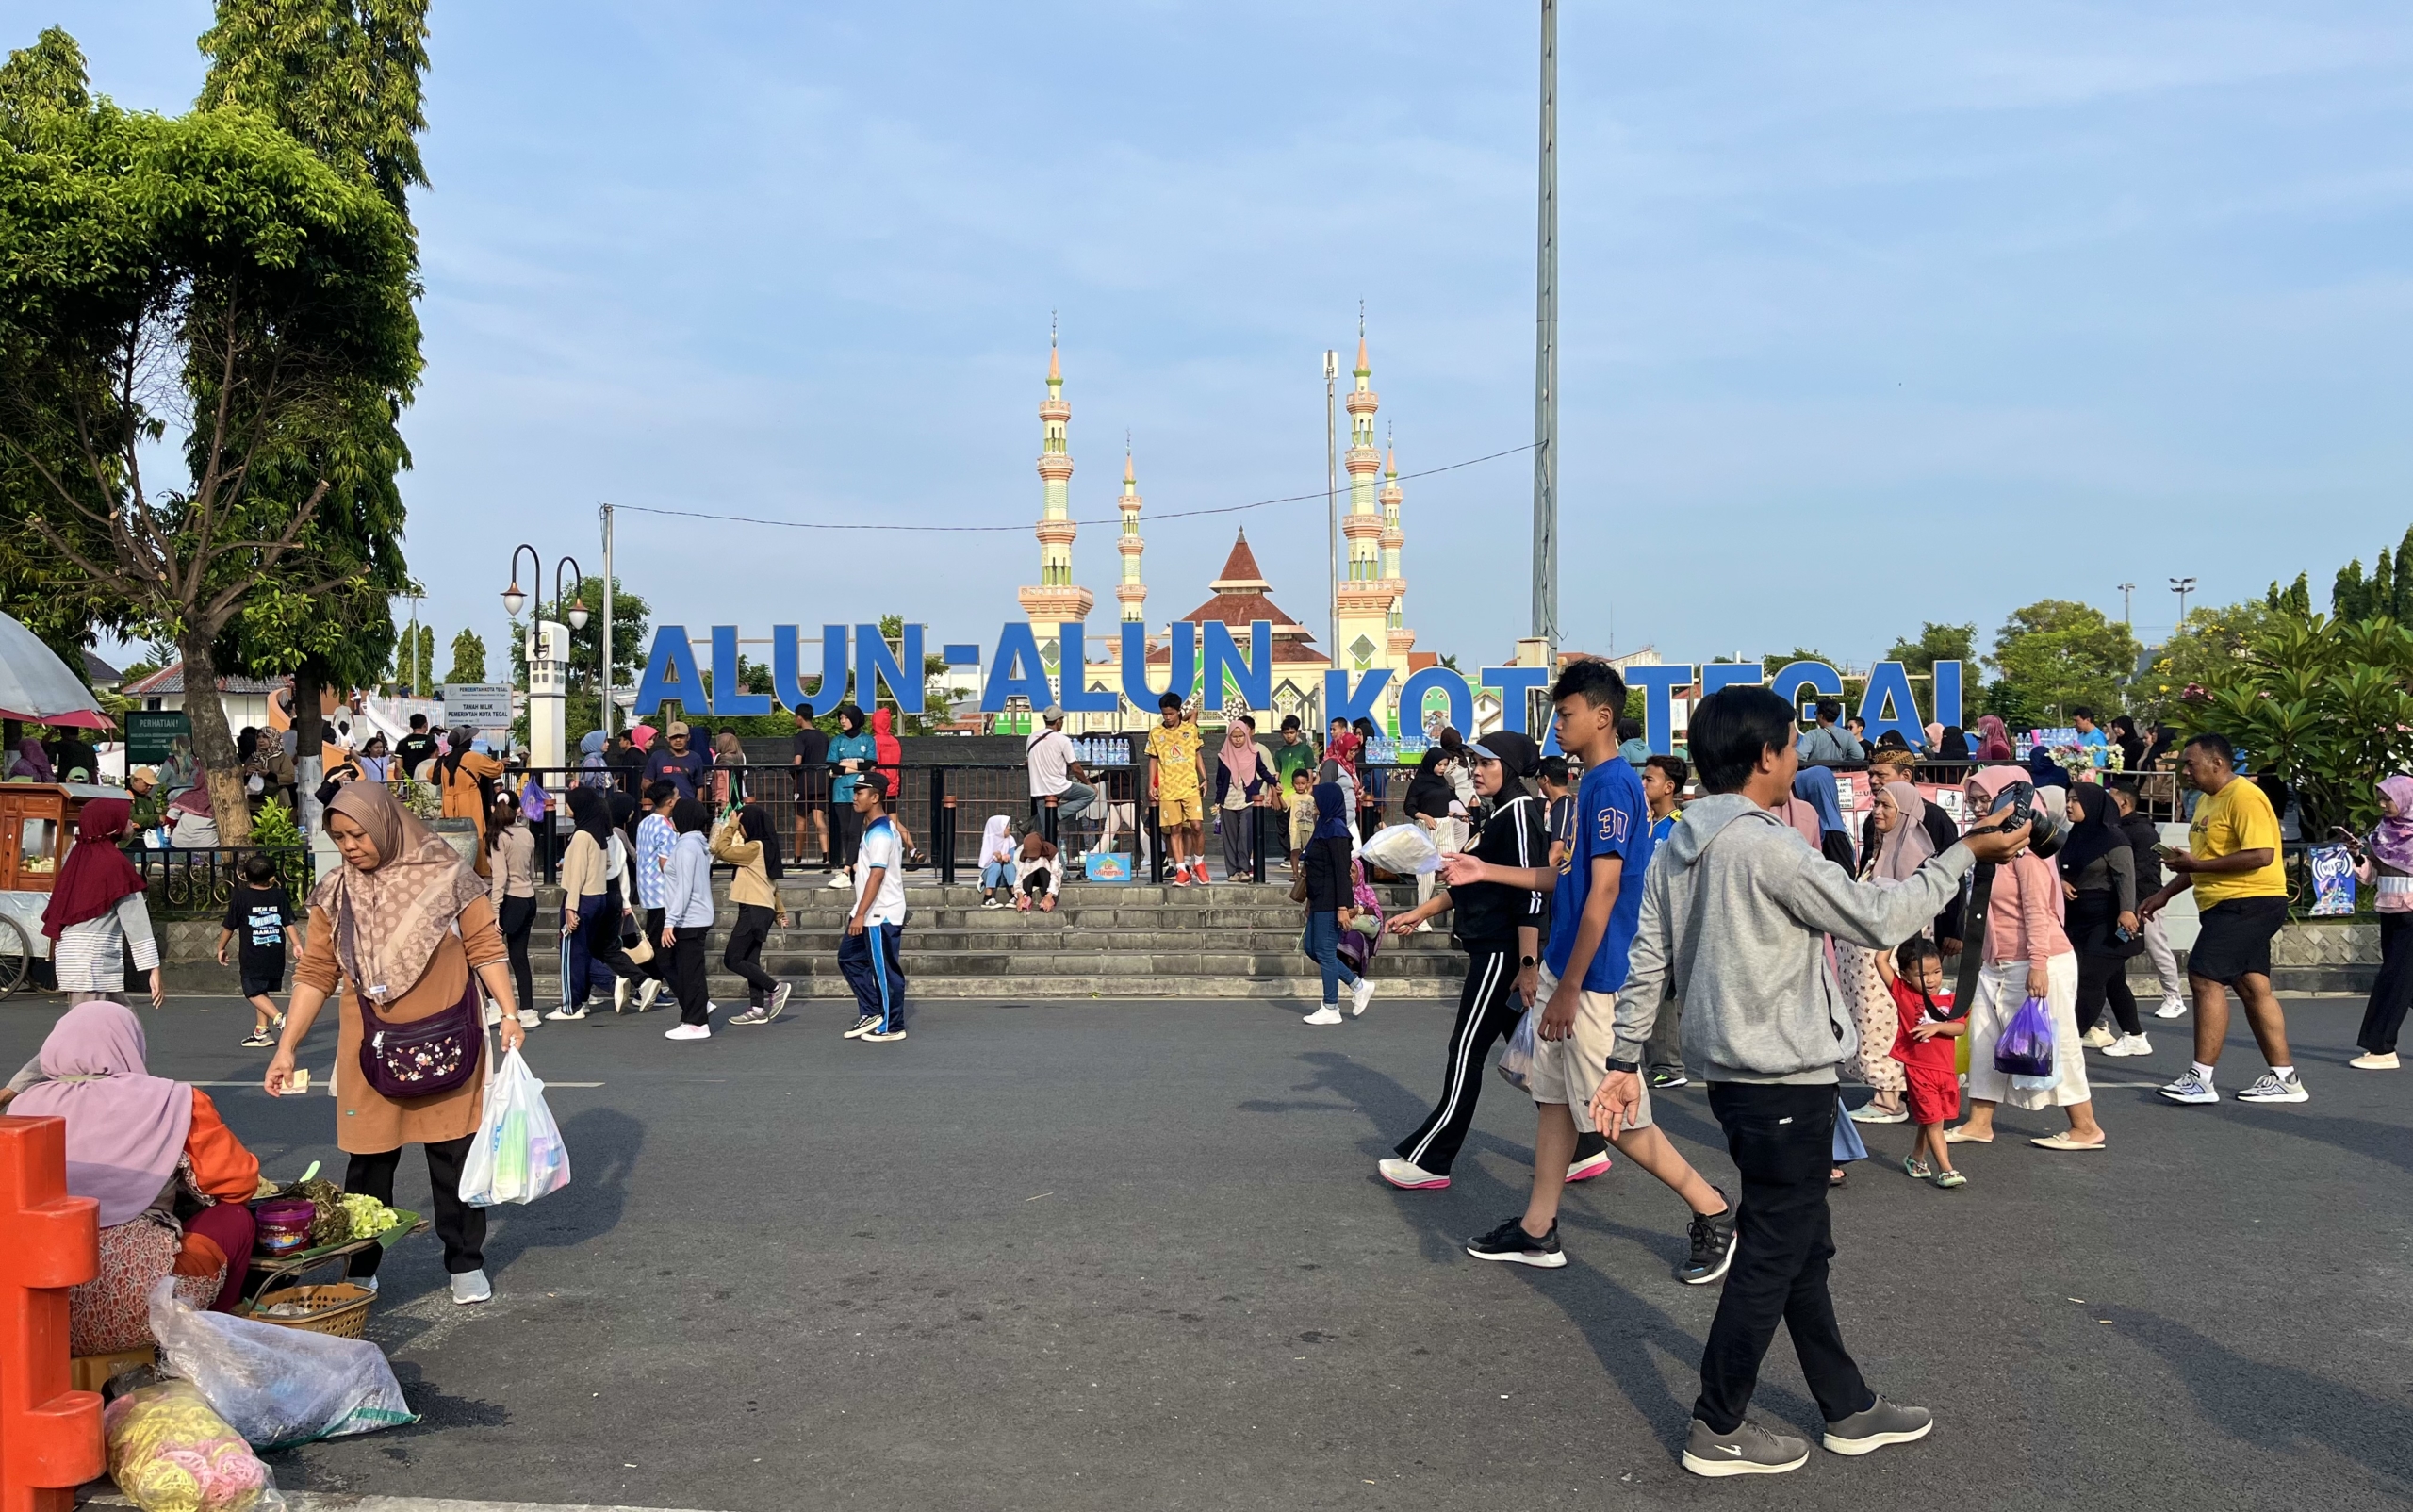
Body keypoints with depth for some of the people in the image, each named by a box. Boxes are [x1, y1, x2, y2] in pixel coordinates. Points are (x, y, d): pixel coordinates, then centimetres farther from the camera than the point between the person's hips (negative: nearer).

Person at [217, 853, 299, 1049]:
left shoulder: (240, 897, -6)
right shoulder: (279, 896, 2)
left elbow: (228, 927, 0)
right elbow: (289, 923, 4)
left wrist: (221, 948, 12)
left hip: (252, 956, -4)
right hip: (276, 954, 4)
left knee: (254, 992, 1)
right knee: (263, 992, 15)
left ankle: (278, 1018, -19)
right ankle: (261, 1031, 17)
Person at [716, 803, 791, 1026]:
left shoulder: (755, 847, -14)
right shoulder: (766, 846, 16)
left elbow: (723, 851, -16)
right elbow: (773, 882, 21)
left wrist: (730, 826, -5)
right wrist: (779, 910, 25)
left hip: (754, 910, -10)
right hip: (761, 909, 10)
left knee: (732, 960, -7)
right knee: (750, 960, 10)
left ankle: (777, 988, -6)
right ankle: (757, 1009, 9)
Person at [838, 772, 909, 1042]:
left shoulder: (880, 833, -18)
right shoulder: (874, 828, 14)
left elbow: (877, 875, -23)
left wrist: (860, 914, -24)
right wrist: (859, 913, 23)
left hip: (882, 915, -11)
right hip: (871, 914, 11)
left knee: (885, 970, -2)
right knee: (849, 958, 15)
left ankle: (892, 1027, 7)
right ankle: (871, 1013, 19)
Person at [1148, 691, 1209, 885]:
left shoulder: (1191, 729, 5)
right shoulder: (1156, 733, 4)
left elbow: (1197, 755, 13)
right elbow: (1153, 759, 9)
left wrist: (1204, 778, 5)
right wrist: (1151, 784, 1)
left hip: (1190, 787, 0)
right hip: (1168, 790, 0)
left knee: (1197, 826, -8)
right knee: (1175, 830, 0)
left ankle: (1199, 863, 14)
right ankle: (1181, 870, 3)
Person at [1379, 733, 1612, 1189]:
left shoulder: (1519, 813, -14)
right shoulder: (1501, 814, 16)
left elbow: (1530, 894, -20)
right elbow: (1474, 884, 25)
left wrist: (1528, 965, -24)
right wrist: (1421, 913, 24)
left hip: (1503, 954, -10)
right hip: (1495, 951, 10)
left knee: (1466, 1054, -4)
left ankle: (1427, 1161, 2)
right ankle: (1584, 1149, 16)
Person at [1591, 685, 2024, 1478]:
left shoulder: (1679, 846, 6)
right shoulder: (1769, 847, -19)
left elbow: (1647, 961, 8)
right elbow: (1878, 920, -14)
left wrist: (1625, 1060, 12)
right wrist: (1965, 854, -4)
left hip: (1735, 1074, 9)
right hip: (1786, 1080, -9)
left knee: (1803, 1247, 18)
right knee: (1772, 1256, 3)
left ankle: (1849, 1408, 30)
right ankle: (1719, 1430, 12)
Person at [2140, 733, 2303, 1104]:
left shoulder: (2244, 798, -15)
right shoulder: (2207, 801, 17)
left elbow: (2261, 855, -25)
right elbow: (2206, 858, 26)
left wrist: (2196, 865, -23)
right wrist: (2165, 893, 19)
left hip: (2248, 903, -10)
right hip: (2231, 906, 10)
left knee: (2205, 977, -14)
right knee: (2252, 987, 11)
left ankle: (2201, 1078, -12)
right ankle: (2285, 1077, 16)